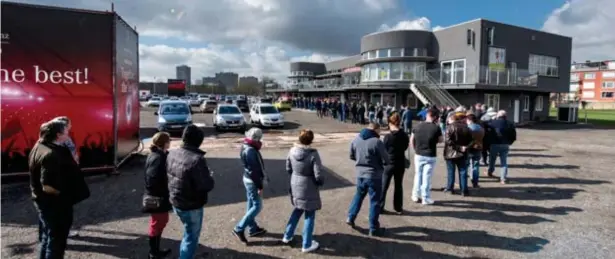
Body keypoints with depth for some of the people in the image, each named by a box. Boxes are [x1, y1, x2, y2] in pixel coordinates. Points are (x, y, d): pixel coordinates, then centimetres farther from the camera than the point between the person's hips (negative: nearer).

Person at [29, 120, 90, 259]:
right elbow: (47, 187, -32)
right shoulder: (50, 155, -28)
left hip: (45, 202, 10)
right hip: (53, 204, -10)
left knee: (48, 237, 24)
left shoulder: (41, 146, 4)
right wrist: (64, 194, -15)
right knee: (56, 240, 5)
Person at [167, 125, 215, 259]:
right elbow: (207, 186, -25)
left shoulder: (172, 154, -3)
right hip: (192, 206, -8)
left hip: (175, 202, 8)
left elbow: (168, 175, 10)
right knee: (191, 238, 11)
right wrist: (209, 177, -5)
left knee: (188, 233, 29)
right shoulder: (197, 159, -28)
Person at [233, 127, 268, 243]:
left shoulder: (247, 147, 6)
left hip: (249, 179, 10)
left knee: (251, 204, 18)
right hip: (252, 181, -10)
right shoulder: (250, 151, -26)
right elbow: (254, 171, -25)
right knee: (257, 206, -1)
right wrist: (260, 186, -19)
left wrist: (261, 180, 19)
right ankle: (239, 229, 2)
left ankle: (253, 228, 30)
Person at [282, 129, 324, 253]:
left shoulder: (292, 151, -6)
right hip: (308, 189, -6)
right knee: (309, 215, 11)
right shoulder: (313, 154, -23)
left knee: (297, 210, 27)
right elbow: (318, 175, -22)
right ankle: (307, 245, 22)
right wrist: (321, 182, -1)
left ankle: (287, 236, 36)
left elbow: (288, 169, 6)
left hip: (295, 186, 6)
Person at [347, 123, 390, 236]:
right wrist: (379, 162, 8)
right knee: (374, 201, 7)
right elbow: (386, 161, -13)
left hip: (360, 174, 5)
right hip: (374, 176, -5)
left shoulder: (355, 140, -1)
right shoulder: (377, 142, -19)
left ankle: (350, 218, 28)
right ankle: (374, 228, 16)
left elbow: (352, 156, 11)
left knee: (358, 195, 25)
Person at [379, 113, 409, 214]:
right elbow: (405, 147, 9)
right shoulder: (405, 136, -4)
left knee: (383, 186, 9)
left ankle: (380, 207, 13)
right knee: (399, 186, 15)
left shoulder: (388, 137, -17)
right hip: (400, 164, 4)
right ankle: (398, 208, 22)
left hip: (389, 164, -3)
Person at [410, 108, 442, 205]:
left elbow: (411, 140, 5)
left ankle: (416, 196, 24)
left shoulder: (418, 126, -2)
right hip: (430, 156, -3)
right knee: (427, 177, 4)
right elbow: (440, 140, 1)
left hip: (418, 155, 3)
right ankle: (425, 198, 12)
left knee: (418, 175, 16)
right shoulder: (436, 128, -12)